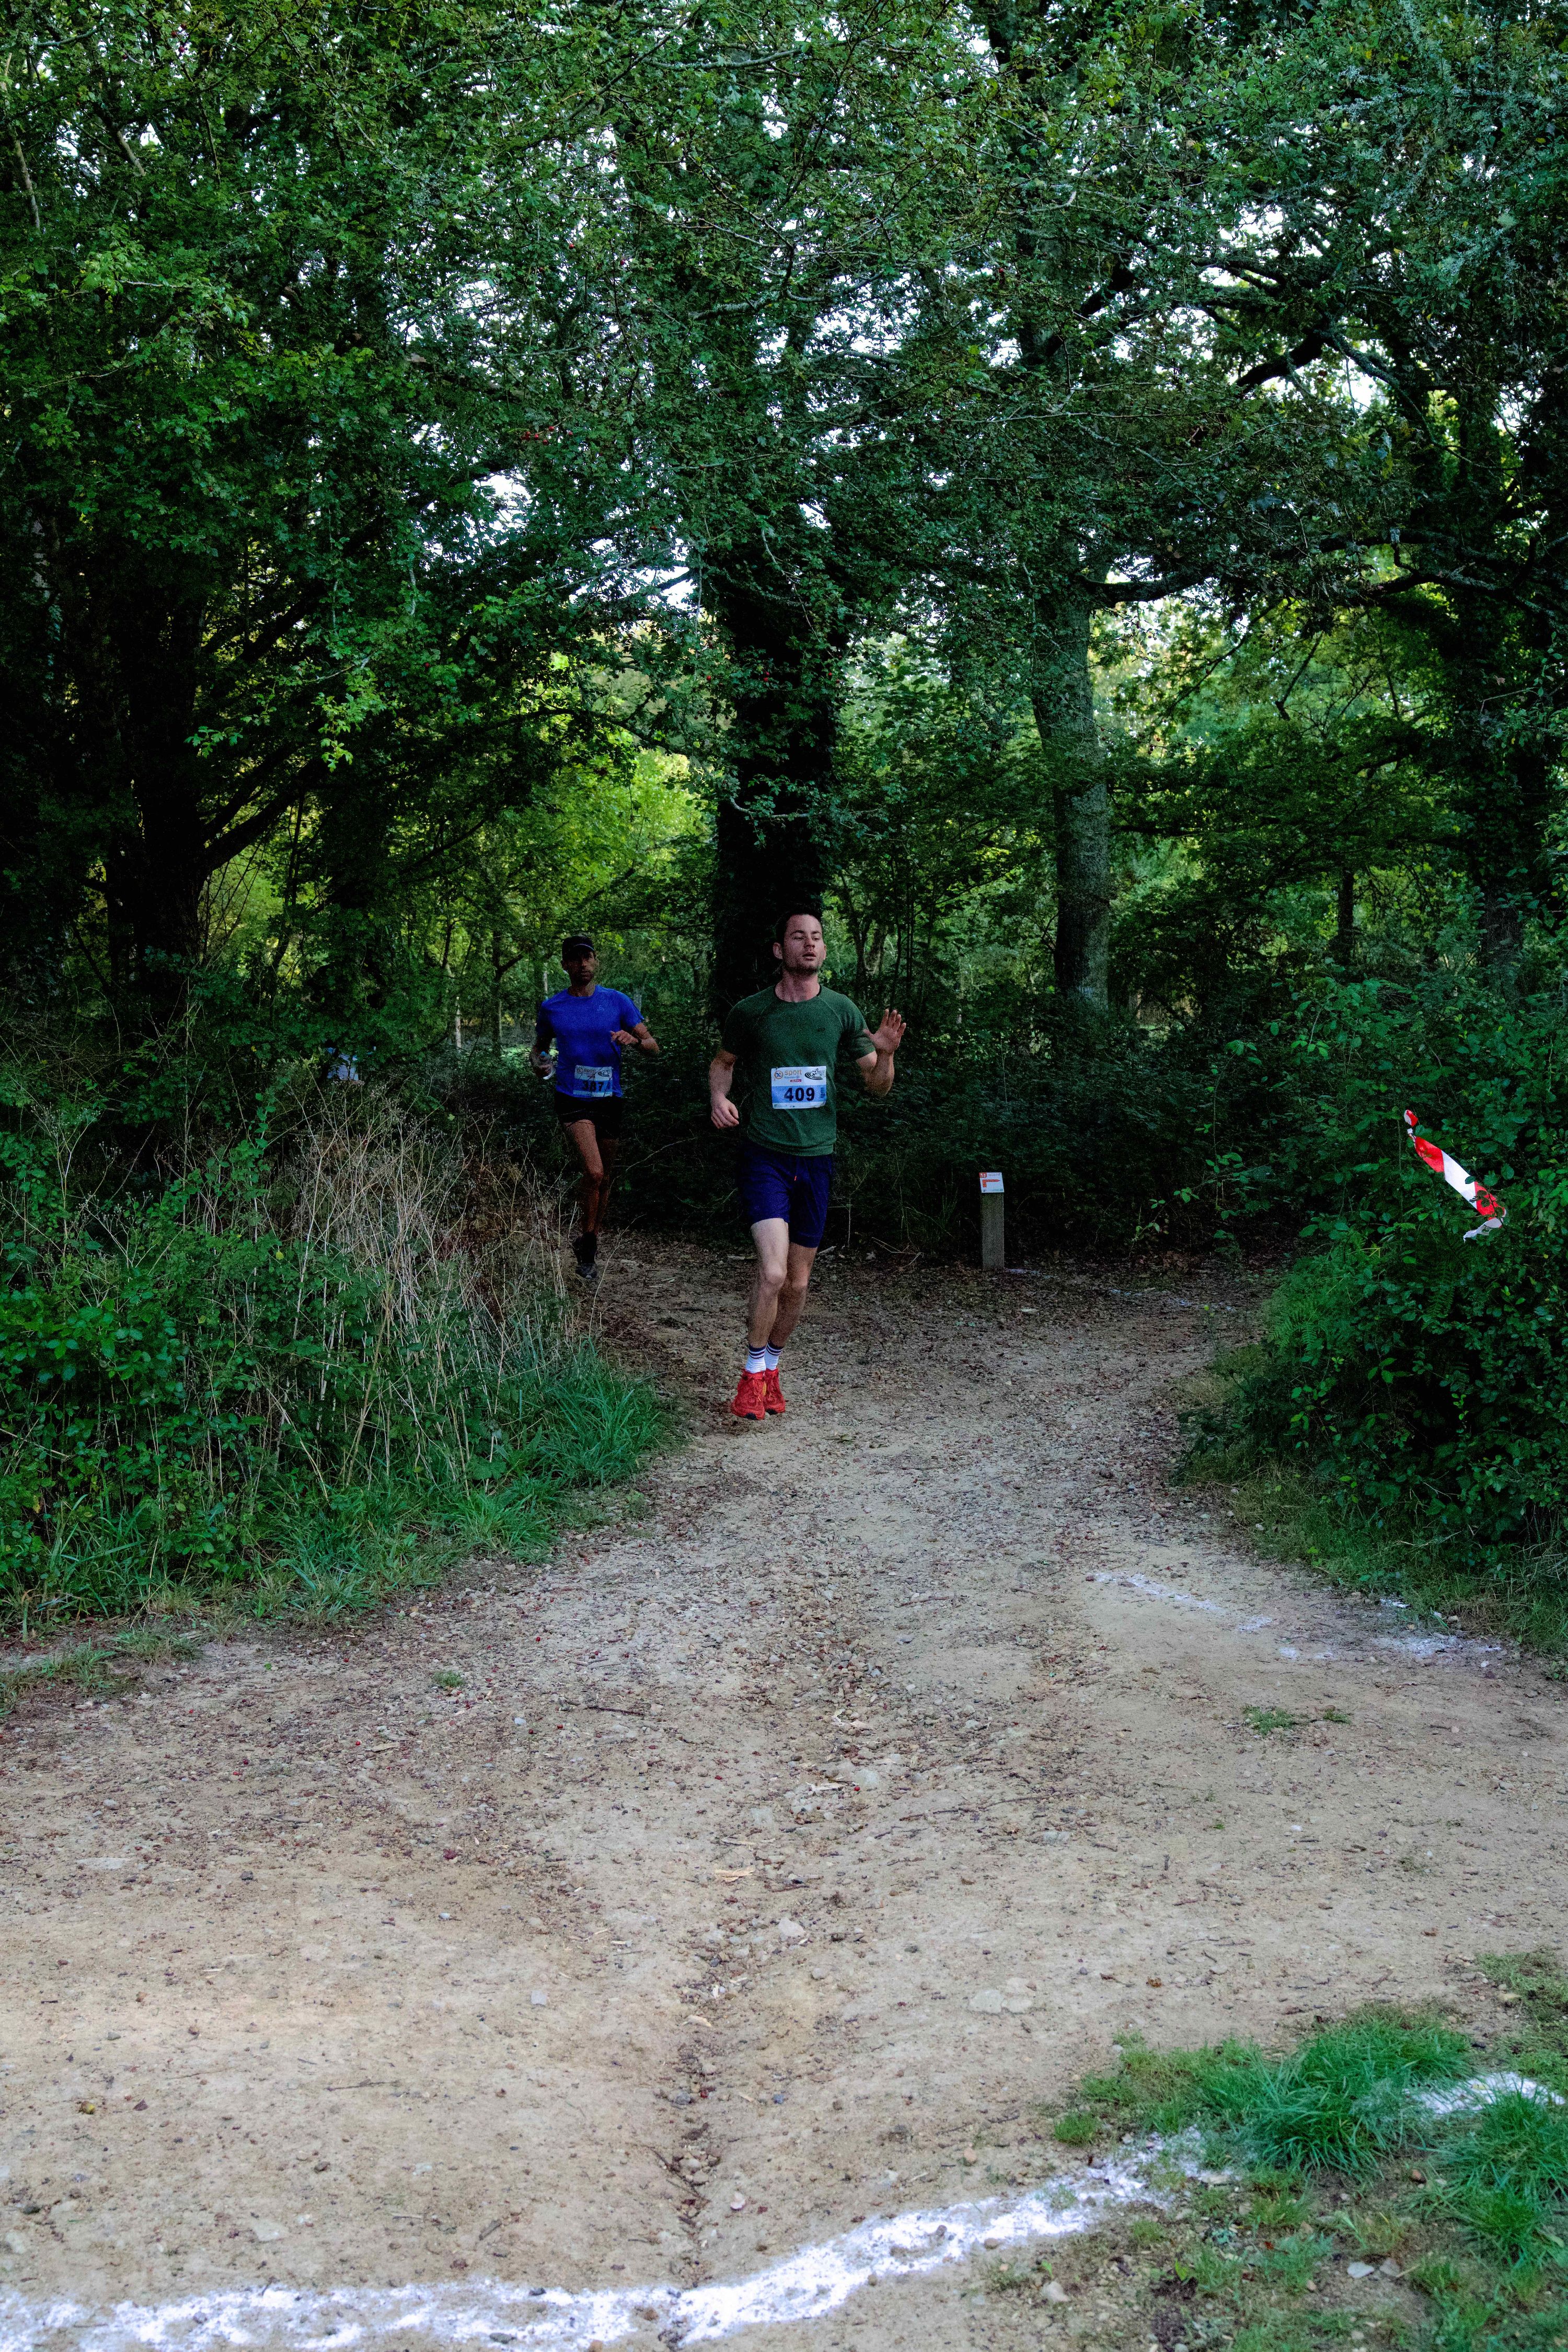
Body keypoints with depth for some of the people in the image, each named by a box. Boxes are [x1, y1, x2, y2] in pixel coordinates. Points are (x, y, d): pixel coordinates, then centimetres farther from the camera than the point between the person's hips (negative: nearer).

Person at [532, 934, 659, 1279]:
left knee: (604, 1177, 11)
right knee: (594, 1172, -20)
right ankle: (587, 1243, -2)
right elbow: (540, 1046, 19)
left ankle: (590, 1243, 30)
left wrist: (635, 1041, -23)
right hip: (572, 1099, -2)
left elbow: (653, 1045, -1)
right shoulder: (552, 1008, 3)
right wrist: (538, 1063, -4)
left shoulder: (617, 1002, 2)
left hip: (609, 1098, 2)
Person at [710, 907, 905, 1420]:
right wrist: (718, 1097, -4)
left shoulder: (841, 1011, 1)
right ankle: (753, 1372, 3)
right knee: (772, 1272, -18)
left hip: (816, 1157, 3)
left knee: (797, 1283, 10)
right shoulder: (751, 1012, -3)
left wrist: (885, 1054, -13)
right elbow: (723, 1061, 16)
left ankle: (771, 1365, 33)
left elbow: (877, 1087, 8)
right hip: (764, 1154, -3)